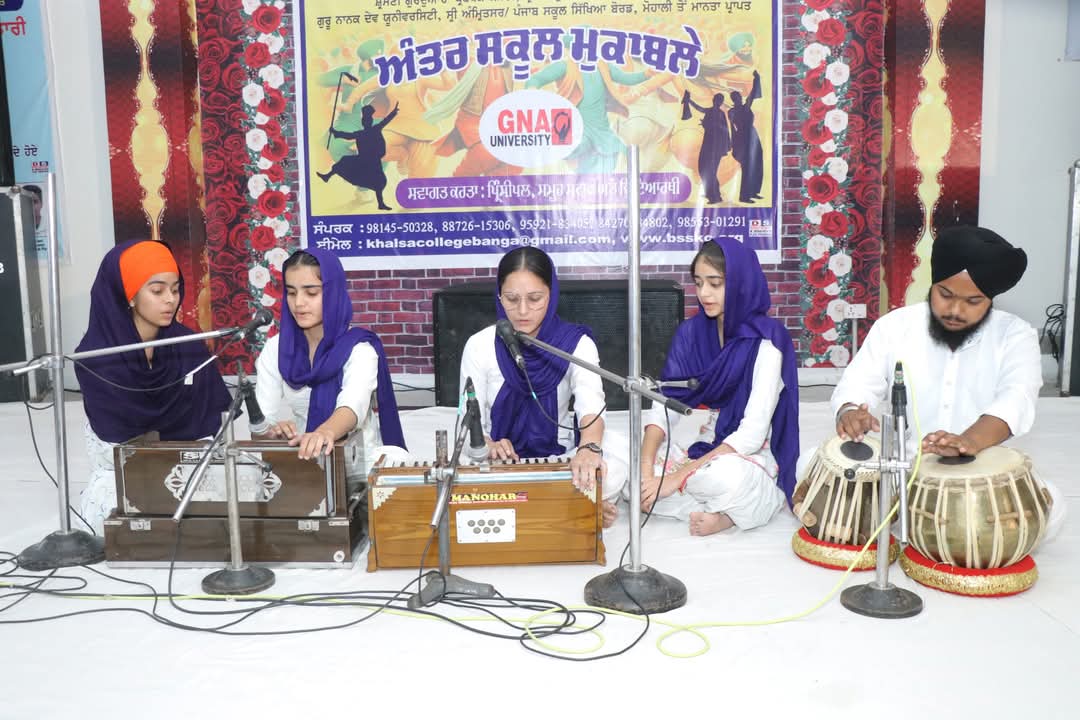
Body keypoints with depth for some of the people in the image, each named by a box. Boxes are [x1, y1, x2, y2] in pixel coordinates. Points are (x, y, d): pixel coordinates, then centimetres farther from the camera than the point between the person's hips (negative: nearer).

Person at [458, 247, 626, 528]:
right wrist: (490, 448, -32)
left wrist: (589, 449, -50)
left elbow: (591, 407, -27)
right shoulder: (479, 346, -8)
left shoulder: (576, 343, -10)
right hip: (500, 462, 2)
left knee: (613, 473, -32)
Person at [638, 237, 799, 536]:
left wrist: (676, 477, -25)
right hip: (703, 449, 6)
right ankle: (725, 512, -15)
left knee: (727, 475, -41)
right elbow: (664, 404, -3)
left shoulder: (766, 341, -14)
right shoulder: (691, 332, 2)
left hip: (750, 458, -6)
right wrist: (644, 470, -22)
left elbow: (752, 434, -20)